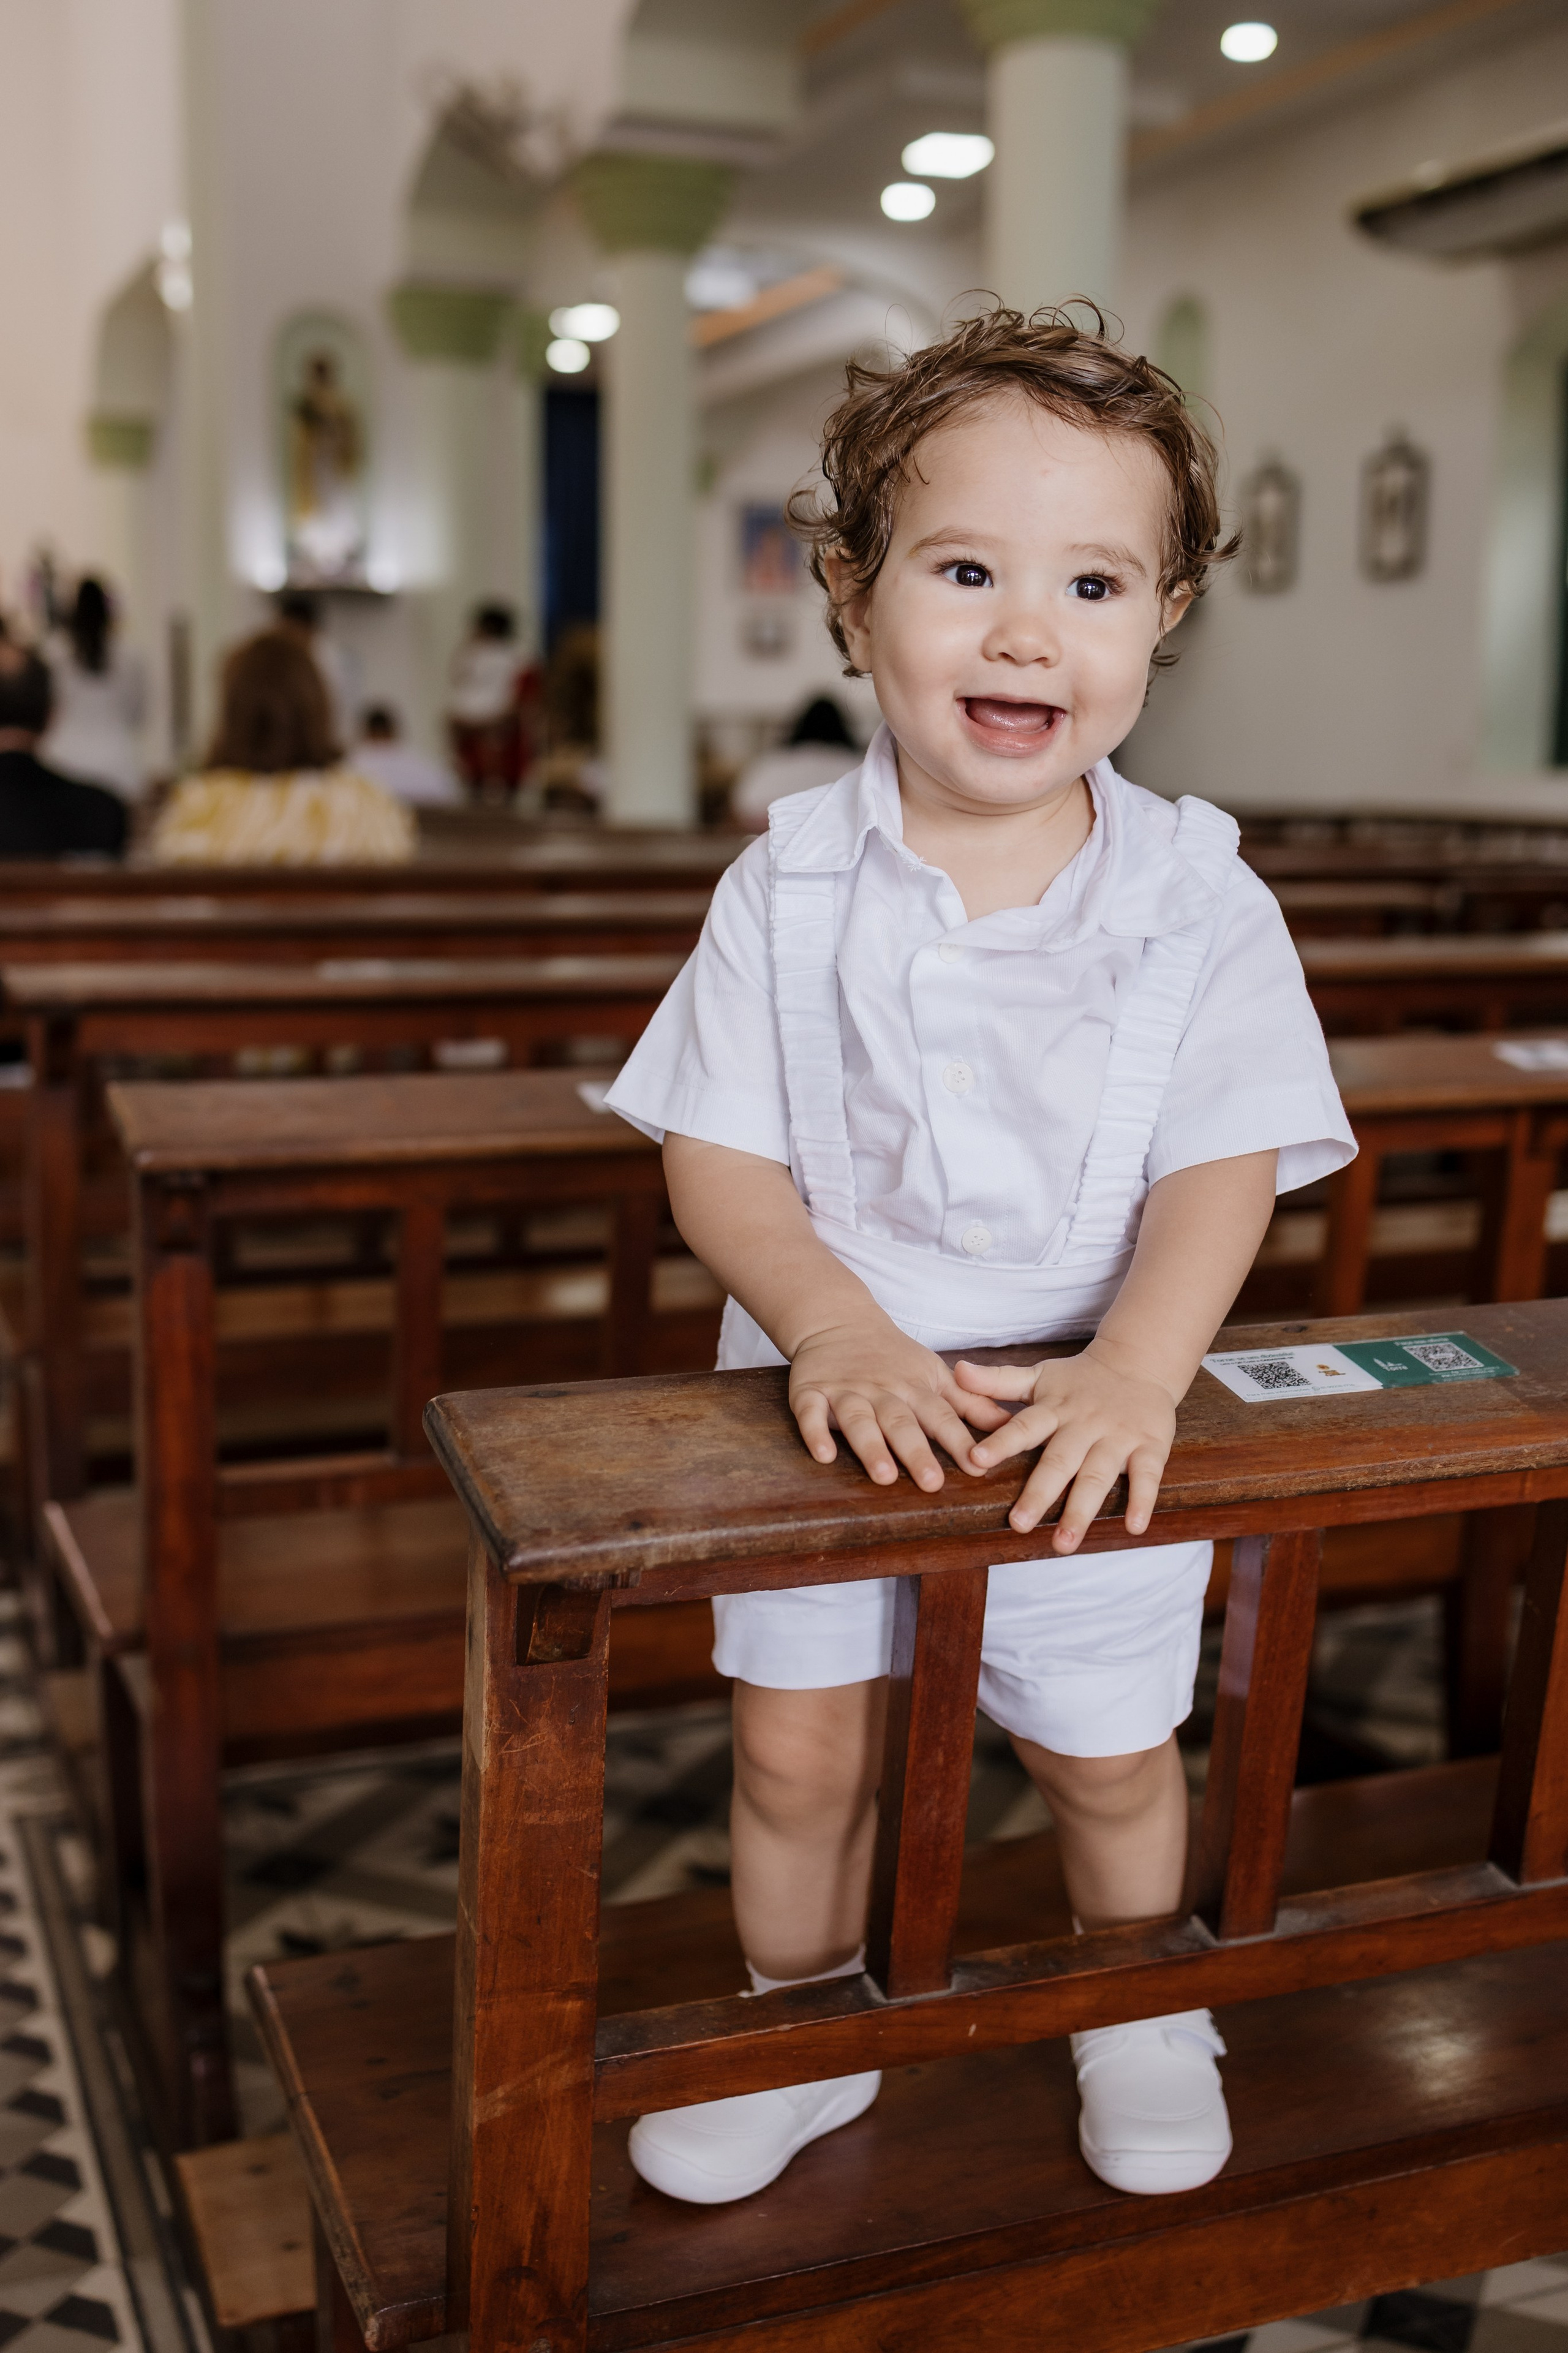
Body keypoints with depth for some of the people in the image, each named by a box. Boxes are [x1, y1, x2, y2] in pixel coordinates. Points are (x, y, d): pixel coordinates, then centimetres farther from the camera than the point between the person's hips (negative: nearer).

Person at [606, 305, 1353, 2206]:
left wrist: (1132, 1371, -28)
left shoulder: (1198, 898, -10)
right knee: (797, 1751, 10)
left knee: (1107, 1757, 16)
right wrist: (840, 1332, -25)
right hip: (835, 1405, 1)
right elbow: (718, 1159, -10)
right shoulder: (790, 887, -9)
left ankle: (1138, 2017, 47)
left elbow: (1221, 1174, -12)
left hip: (1088, 1426, 0)